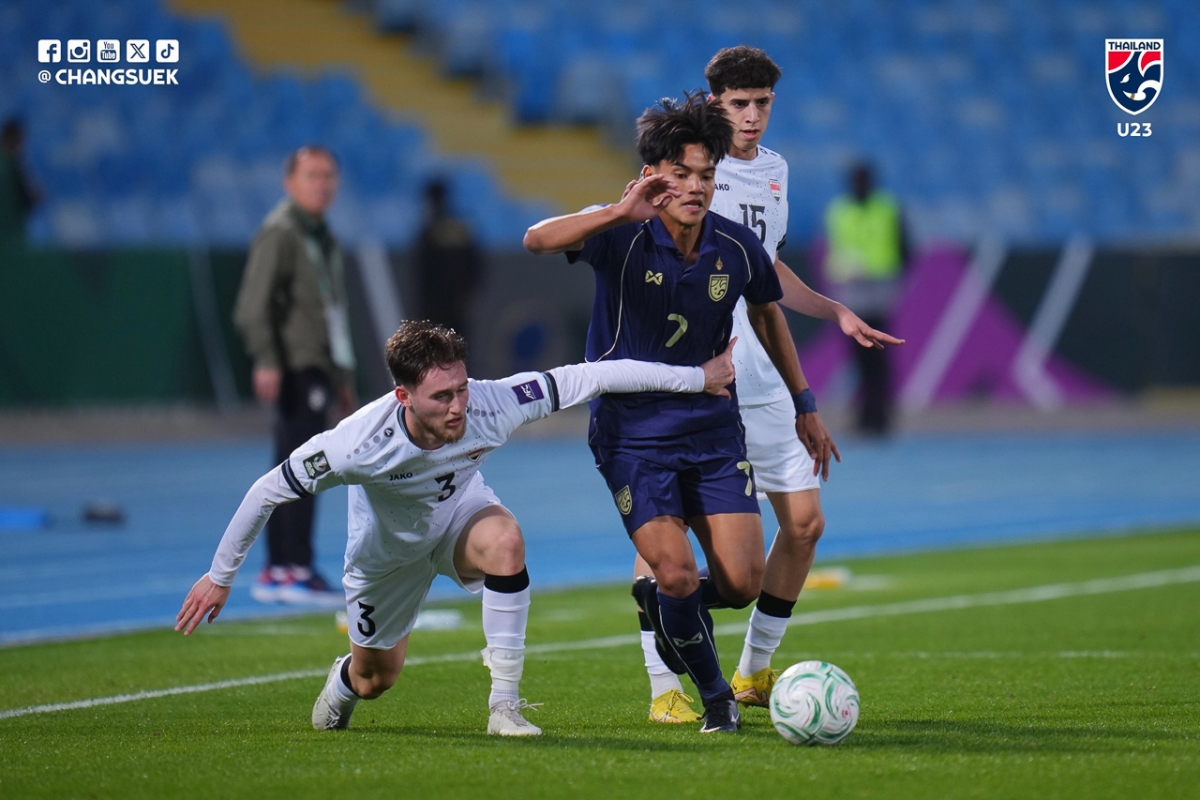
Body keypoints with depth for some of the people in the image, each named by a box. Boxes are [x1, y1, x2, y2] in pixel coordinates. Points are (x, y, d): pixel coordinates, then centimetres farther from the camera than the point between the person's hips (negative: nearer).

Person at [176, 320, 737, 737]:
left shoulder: (492, 406, -36)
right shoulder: (357, 444, -40)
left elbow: (590, 378, -30)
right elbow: (267, 492, -27)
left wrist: (698, 378, -26)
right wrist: (219, 577, -18)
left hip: (459, 514, 1)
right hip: (388, 547, -1)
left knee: (505, 540, -36)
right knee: (375, 680, 14)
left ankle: (504, 704, -26)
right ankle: (343, 681, 57)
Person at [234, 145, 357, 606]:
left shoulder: (321, 237, 21)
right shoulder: (280, 232, -8)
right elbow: (254, 306, -17)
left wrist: (342, 378, 26)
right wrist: (265, 361, -27)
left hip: (319, 369, 9)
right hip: (296, 367, -9)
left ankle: (276, 573, 13)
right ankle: (296, 570, -14)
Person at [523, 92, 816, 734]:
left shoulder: (738, 247, -4)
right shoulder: (623, 236, -15)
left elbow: (767, 316, 16)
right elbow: (538, 240, -34)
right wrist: (620, 213, -48)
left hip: (713, 425, 4)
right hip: (631, 432, -3)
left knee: (741, 584, -7)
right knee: (678, 574, -17)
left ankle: (658, 602, 29)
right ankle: (714, 696, 10)